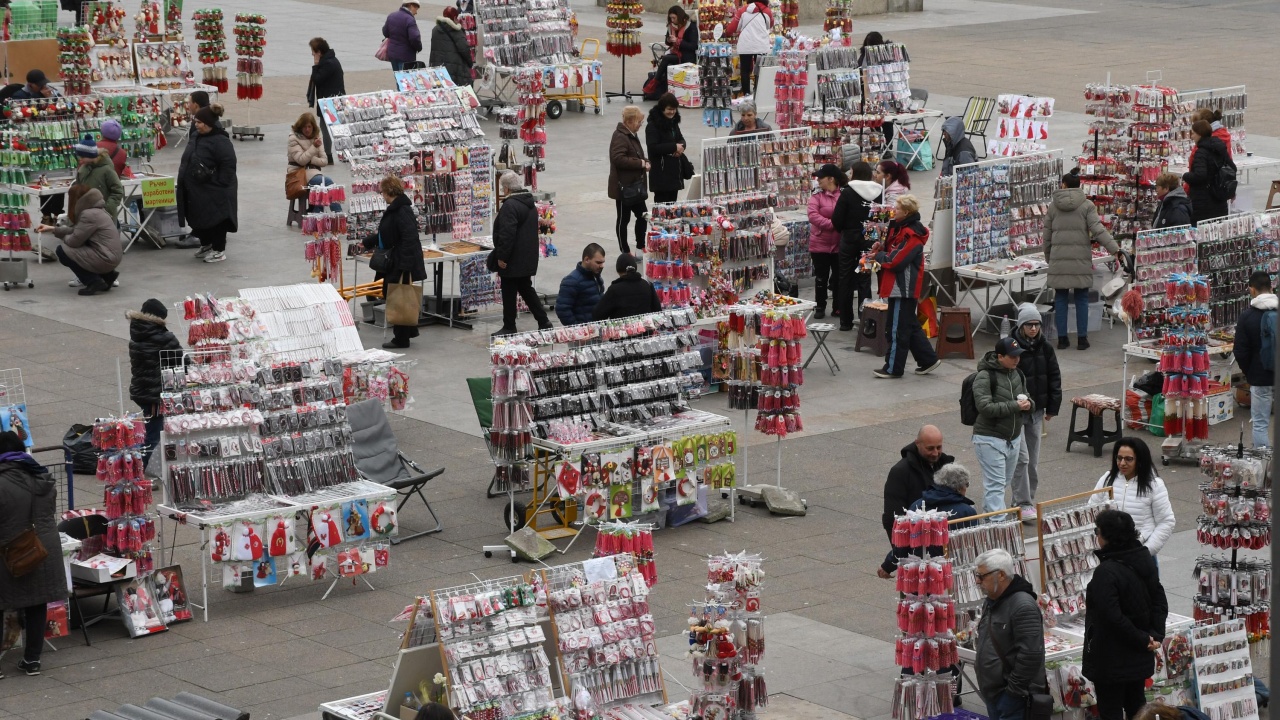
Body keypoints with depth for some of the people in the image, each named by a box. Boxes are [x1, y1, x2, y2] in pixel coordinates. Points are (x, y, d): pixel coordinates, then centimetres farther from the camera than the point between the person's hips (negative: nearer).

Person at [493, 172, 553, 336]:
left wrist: (502, 257, -19)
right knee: (526, 290, 17)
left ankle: (509, 327, 6)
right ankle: (543, 323, 15)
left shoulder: (510, 205, -20)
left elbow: (507, 234, -25)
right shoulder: (530, 204, 12)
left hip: (513, 261, -9)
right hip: (528, 259, 9)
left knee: (509, 294, 0)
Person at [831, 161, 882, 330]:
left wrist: (842, 229, 8)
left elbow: (837, 220, -11)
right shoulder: (878, 193, -1)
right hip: (869, 241, 3)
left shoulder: (848, 192, -12)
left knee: (846, 280, 8)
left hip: (849, 240, -3)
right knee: (865, 280, 7)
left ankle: (846, 321, 12)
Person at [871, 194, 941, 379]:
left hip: (903, 288, -11)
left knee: (898, 328, -3)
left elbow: (895, 261, -23)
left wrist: (878, 255, -7)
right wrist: (881, 249, -1)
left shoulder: (911, 235, -20)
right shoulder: (901, 229, 12)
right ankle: (928, 359, 22)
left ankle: (893, 368, 3)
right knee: (910, 326, 17)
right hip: (902, 287, 11)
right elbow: (894, 252, 19)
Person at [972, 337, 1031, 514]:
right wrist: (1015, 406, -23)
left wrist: (1028, 404, -4)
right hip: (990, 438, -8)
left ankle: (988, 512, 33)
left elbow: (1027, 398, 22)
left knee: (1005, 481, 17)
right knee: (996, 484, -10)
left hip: (1014, 438, 8)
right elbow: (984, 407, -24)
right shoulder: (985, 377, -14)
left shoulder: (1017, 374, 8)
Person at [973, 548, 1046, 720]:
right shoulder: (990, 602, 13)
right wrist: (980, 668, 19)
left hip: (1014, 697, -9)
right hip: (993, 693, 9)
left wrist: (1013, 690, -20)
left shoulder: (1023, 606, -18)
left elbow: (1030, 654, -23)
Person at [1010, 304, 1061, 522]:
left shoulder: (1045, 349, 3)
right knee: (1021, 457, -10)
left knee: (1033, 459, 12)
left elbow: (1054, 378, 10)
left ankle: (1024, 499, 24)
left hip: (1036, 412, 6)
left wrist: (1052, 407, 7)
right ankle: (1024, 504, -7)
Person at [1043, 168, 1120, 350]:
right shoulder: (1086, 205, -2)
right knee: (1082, 299, 5)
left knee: (1060, 299, 7)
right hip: (1081, 260, -1)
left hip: (1058, 260, 1)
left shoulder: (1053, 206, 6)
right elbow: (1098, 230, -12)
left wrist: (1048, 258, 23)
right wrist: (1115, 250, -13)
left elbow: (1047, 236, 10)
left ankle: (1062, 338, 8)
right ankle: (1082, 338, 6)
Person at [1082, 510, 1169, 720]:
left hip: (1111, 657, -8)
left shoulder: (1106, 572, -24)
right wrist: (1156, 634, -2)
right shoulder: (1143, 560, 2)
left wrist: (1142, 639, -16)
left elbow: (1112, 616, -27)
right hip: (1139, 656, 8)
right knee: (1136, 703, 19)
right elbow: (1160, 601, 6)